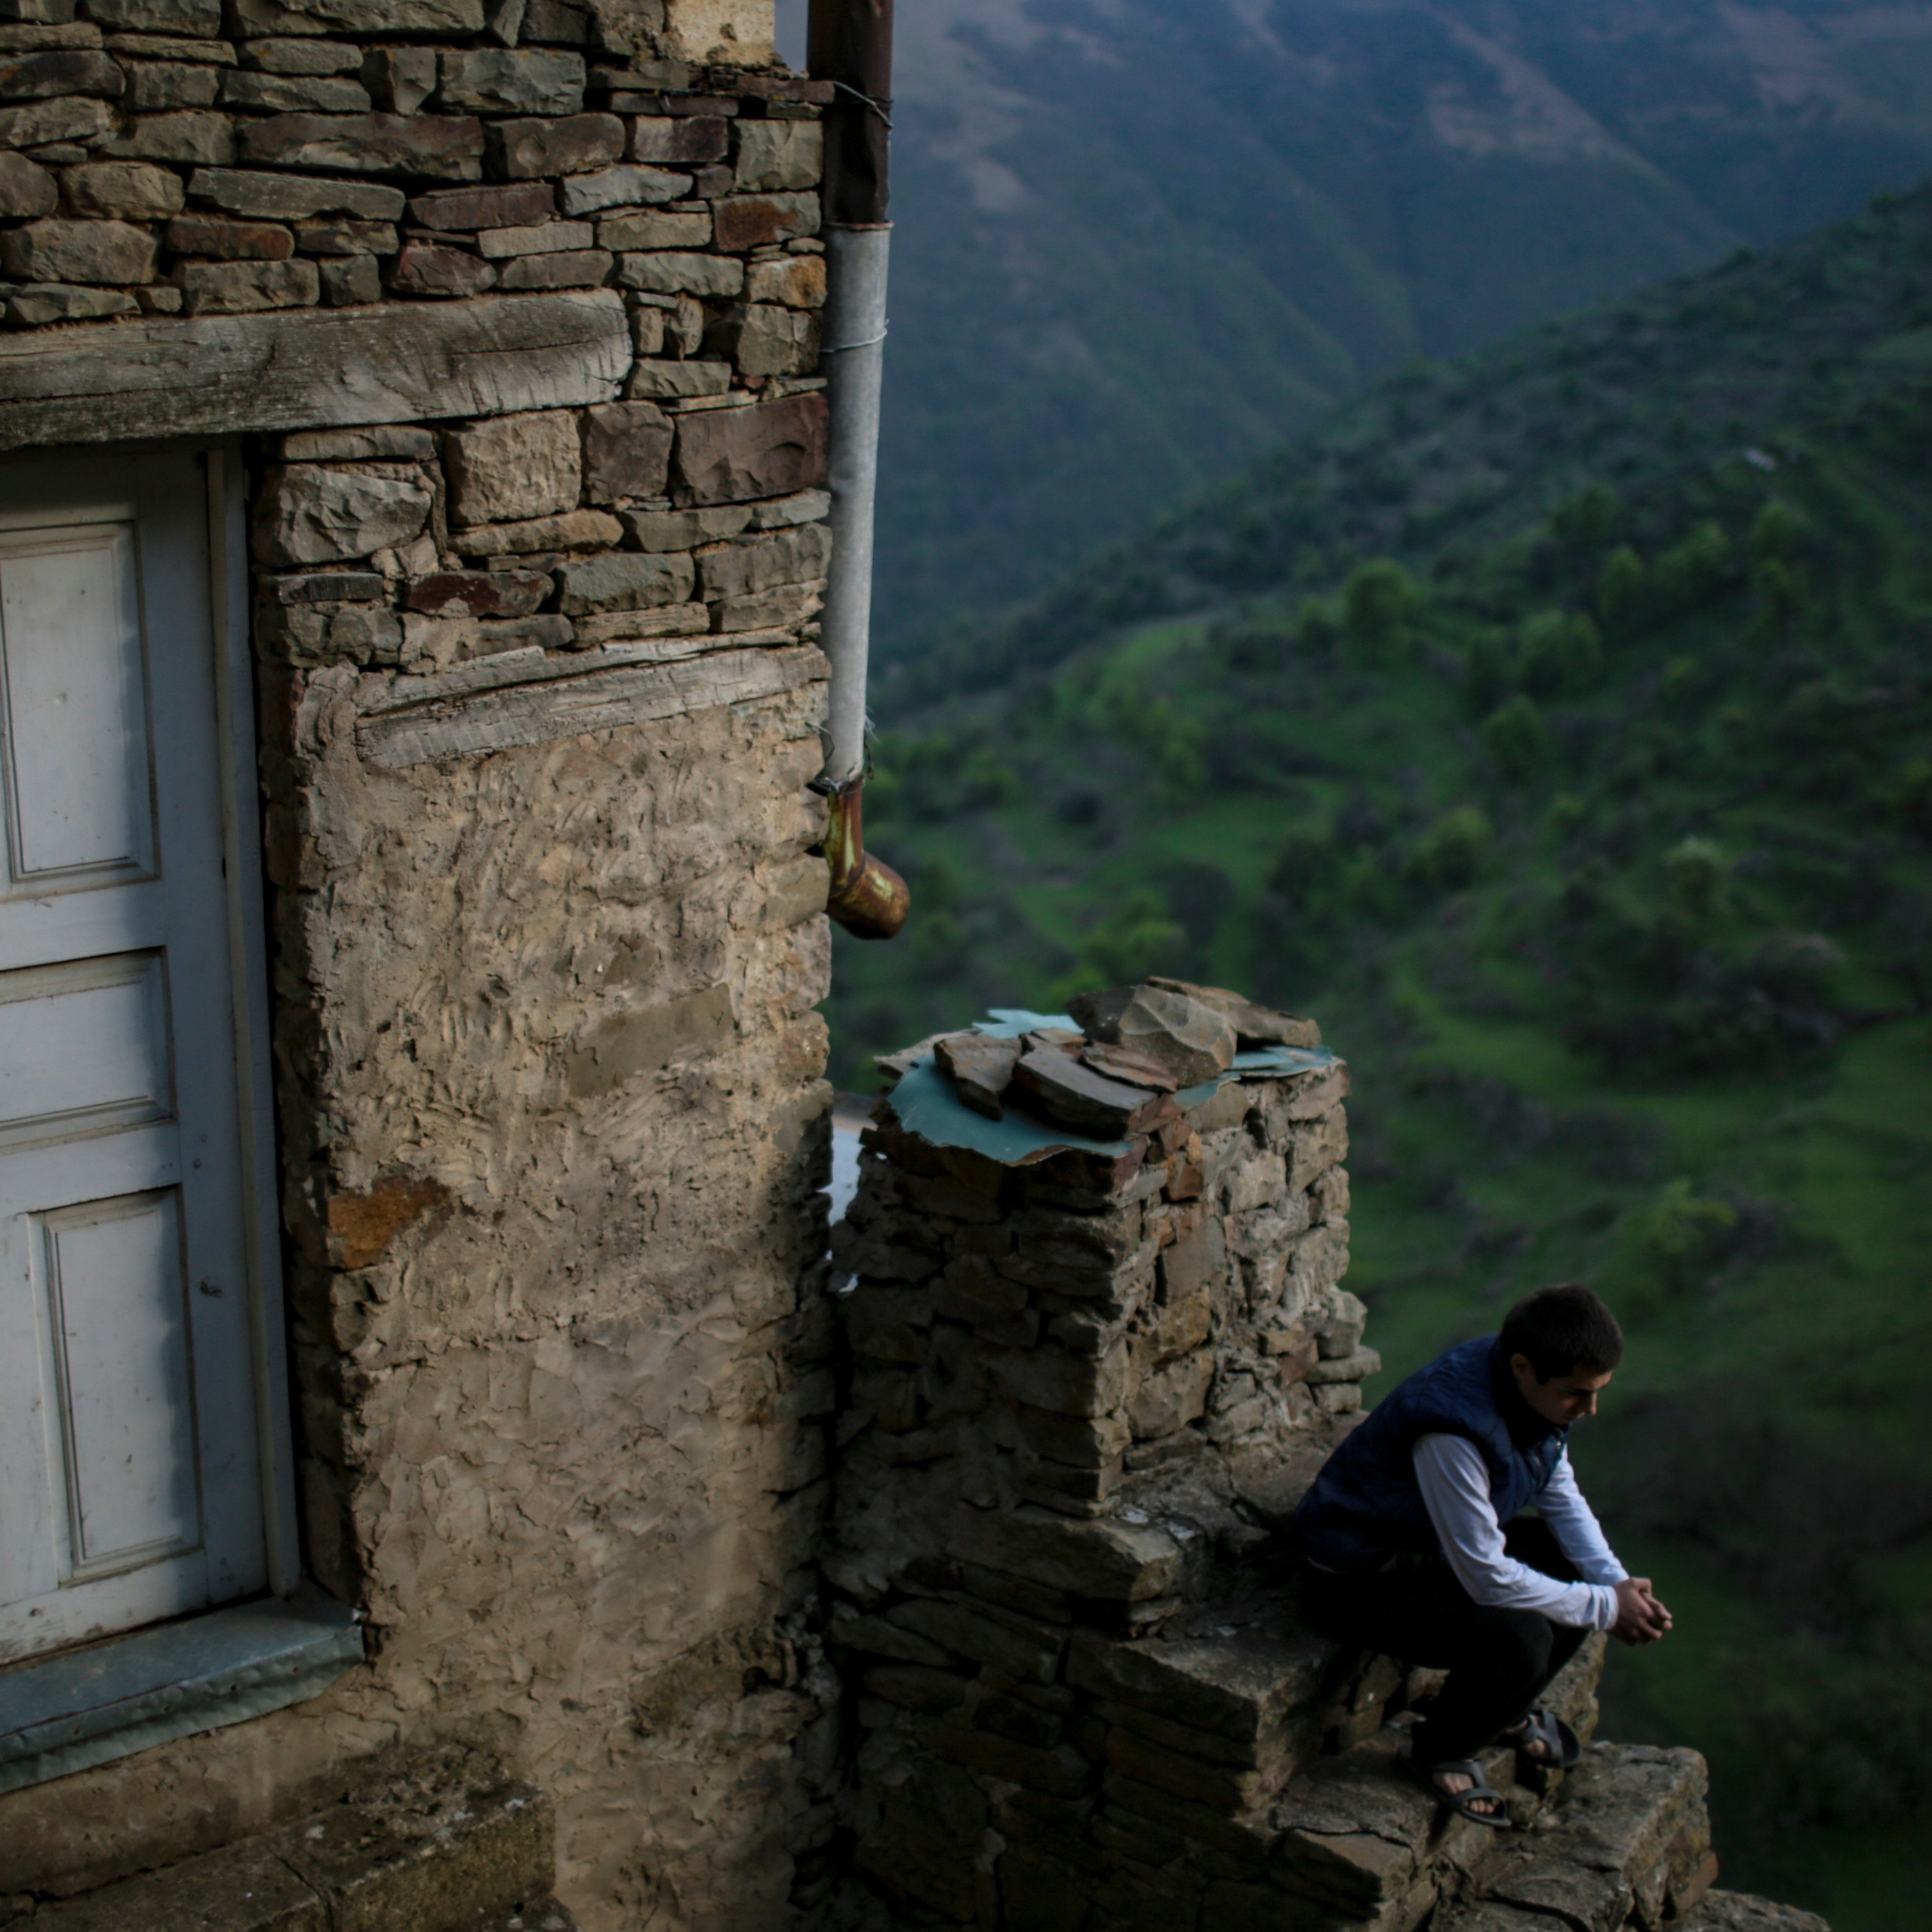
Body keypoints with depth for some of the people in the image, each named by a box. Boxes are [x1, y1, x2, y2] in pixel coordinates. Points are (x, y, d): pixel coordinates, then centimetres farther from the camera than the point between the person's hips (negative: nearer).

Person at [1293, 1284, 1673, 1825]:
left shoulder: (1539, 1389, -9)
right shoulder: (1455, 1427, -36)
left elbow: (1561, 1497, 8)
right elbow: (1487, 1579, -30)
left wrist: (1617, 1582, -7)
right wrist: (1606, 1607, -21)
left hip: (1447, 1544, 9)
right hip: (1364, 1579, -9)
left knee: (1580, 1568, 3)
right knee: (1519, 1637, -27)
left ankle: (1507, 1712, 24)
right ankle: (1441, 1751, 2)